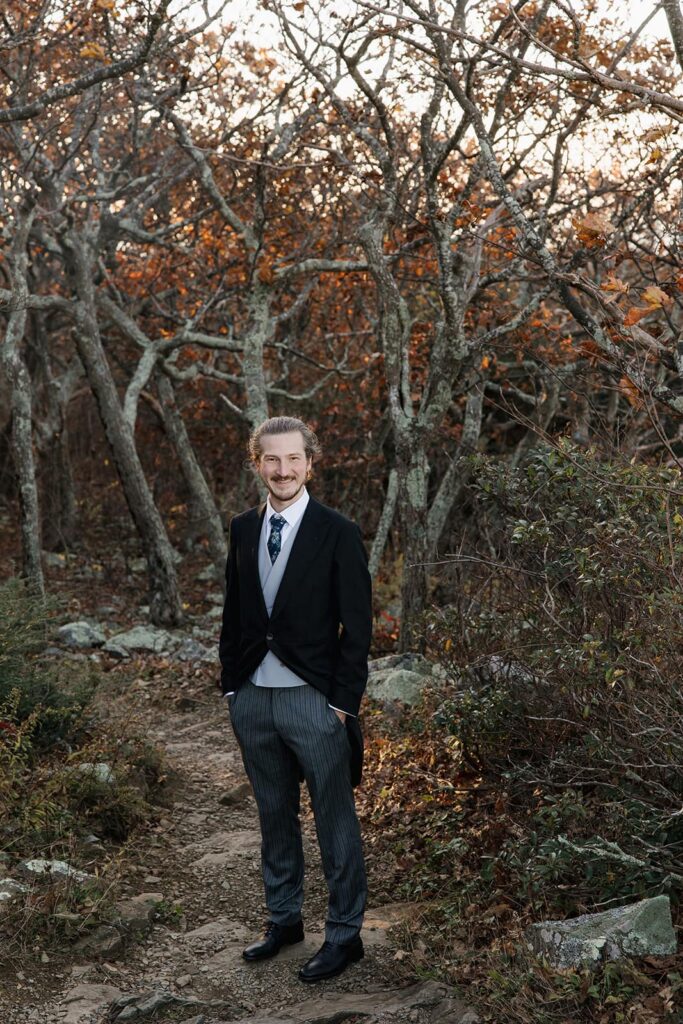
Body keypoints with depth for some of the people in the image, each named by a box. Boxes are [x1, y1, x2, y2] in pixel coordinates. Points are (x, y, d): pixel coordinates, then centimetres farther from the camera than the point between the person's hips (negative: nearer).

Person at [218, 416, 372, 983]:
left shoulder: (338, 532, -8)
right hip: (253, 698, 5)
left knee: (336, 823, 4)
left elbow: (357, 625, -8)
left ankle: (345, 933, 16)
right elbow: (234, 613, 13)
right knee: (275, 816, 17)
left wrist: (343, 702, -11)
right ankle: (284, 919, 32)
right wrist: (231, 684, 9)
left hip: (314, 700, -5)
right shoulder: (243, 529, 7)